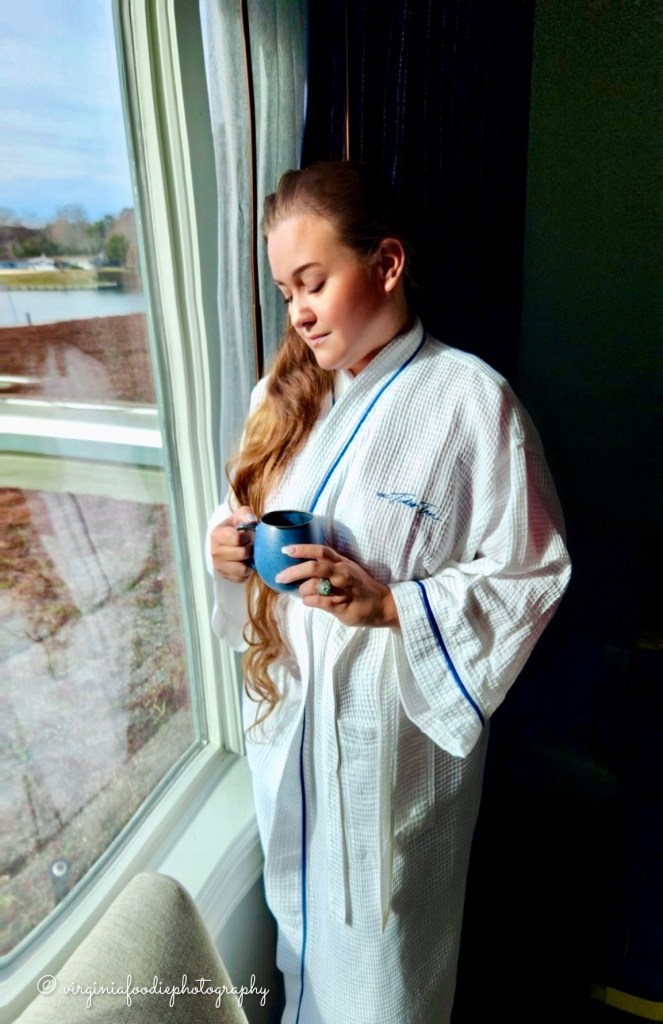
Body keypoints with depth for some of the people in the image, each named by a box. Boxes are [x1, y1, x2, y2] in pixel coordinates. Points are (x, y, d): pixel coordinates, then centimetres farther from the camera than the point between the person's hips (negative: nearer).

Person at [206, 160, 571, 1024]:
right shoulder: (286, 392, 2)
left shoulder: (471, 400, -16)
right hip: (288, 714, 6)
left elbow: (531, 576, -13)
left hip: (393, 733, -5)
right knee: (305, 919, 28)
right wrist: (230, 549, -9)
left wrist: (388, 603, -24)